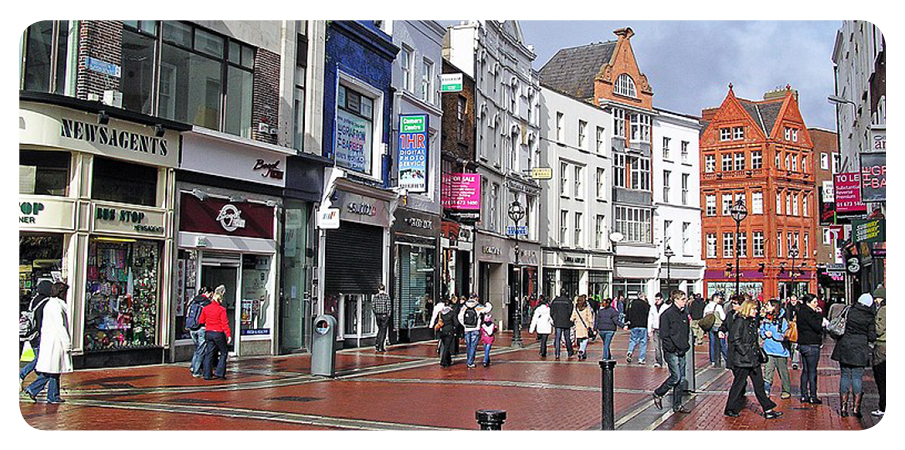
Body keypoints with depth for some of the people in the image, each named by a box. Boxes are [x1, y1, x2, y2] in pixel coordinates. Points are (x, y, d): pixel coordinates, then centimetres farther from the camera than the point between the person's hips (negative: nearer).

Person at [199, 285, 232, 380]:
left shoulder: (205, 308, 3)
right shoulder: (221, 309, -12)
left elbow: (200, 321, 11)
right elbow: (225, 323, -14)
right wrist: (229, 335, -12)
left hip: (208, 333, 5)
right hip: (218, 333, -5)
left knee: (209, 353, 10)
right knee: (224, 352, 9)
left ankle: (207, 374, 8)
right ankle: (219, 372, 3)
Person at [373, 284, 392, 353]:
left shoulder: (375, 296, 0)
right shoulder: (387, 296, -9)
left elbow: (374, 306, 2)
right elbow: (389, 306, -10)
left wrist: (375, 314, 13)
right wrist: (389, 315, -1)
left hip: (378, 315, 3)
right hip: (384, 315, -3)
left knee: (380, 330, 21)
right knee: (383, 331, 4)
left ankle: (377, 344, 9)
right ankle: (381, 348, 4)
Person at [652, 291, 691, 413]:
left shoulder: (684, 314, 12)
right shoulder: (667, 314, -12)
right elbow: (664, 334, -14)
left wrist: (686, 345, 11)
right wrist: (672, 348, -16)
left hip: (681, 351, 8)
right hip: (671, 352, -8)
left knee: (681, 379, 8)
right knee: (676, 377, -10)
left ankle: (677, 405, 14)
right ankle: (657, 394, 11)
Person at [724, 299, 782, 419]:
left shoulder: (753, 321, 15)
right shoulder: (739, 321, -13)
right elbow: (736, 340, -18)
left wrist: (758, 351, 13)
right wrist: (745, 352, -19)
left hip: (753, 359, 8)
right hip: (742, 359, -8)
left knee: (759, 383, 8)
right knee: (739, 383, 1)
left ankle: (768, 410, 10)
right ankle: (730, 409, 13)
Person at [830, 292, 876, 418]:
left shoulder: (849, 311, -1)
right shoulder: (869, 317, -5)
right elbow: (872, 337, -5)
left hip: (844, 348, 2)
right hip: (859, 351, -2)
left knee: (845, 376, 8)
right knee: (857, 378, 3)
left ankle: (843, 407, 10)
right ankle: (856, 408, 3)